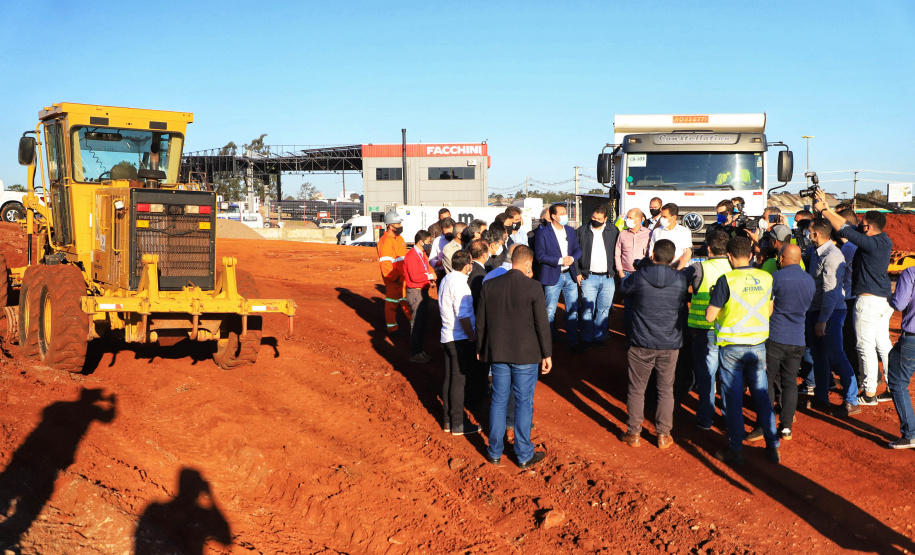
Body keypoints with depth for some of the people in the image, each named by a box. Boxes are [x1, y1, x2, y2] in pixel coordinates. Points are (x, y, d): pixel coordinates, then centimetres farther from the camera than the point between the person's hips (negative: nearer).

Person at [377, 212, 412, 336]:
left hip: (403, 276, 8)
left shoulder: (400, 238, 12)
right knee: (392, 302, 3)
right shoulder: (385, 242, -19)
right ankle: (392, 329, 13)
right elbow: (385, 264, -22)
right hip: (392, 279, -8)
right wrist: (395, 278, -22)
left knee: (405, 300, 17)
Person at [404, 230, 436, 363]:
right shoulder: (412, 256, -17)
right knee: (417, 323, -6)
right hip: (415, 292, -10)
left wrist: (430, 279, 3)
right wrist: (430, 276, -13)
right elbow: (414, 276, -24)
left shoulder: (422, 254, 14)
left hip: (423, 291, 10)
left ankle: (419, 350, 25)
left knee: (422, 322, 16)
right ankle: (415, 354, 1)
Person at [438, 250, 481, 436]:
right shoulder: (459, 284, -20)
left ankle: (448, 420, 23)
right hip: (460, 338, -9)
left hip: (447, 336, 9)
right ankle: (457, 424, 7)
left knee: (449, 378, 14)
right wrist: (472, 336, -14)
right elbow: (463, 316, -23)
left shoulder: (446, 279, 8)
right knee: (459, 380, -1)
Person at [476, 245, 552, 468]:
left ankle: (495, 452, 23)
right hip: (525, 355, -3)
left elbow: (480, 322, 5)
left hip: (498, 353, 3)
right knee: (524, 404, 8)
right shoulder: (533, 287, -12)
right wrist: (547, 354, 1)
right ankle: (524, 455, 17)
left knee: (498, 401, 14)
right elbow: (542, 324, -10)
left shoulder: (489, 285, -1)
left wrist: (481, 350, 17)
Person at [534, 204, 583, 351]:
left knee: (573, 311, 7)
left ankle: (573, 342, 16)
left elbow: (578, 250, 13)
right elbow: (539, 255, -11)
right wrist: (560, 261, -17)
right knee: (549, 312, 0)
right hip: (552, 277, -5)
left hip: (570, 275, 5)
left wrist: (572, 258, -9)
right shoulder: (543, 233, -7)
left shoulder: (570, 231, 10)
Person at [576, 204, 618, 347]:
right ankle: (586, 338, 8)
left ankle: (599, 336, 17)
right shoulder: (583, 231, 4)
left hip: (608, 278, 1)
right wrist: (577, 272, 0)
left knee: (604, 309, 6)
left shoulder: (613, 231, 6)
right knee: (588, 309, -2)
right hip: (588, 277, -1)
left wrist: (616, 271, 3)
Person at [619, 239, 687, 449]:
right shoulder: (680, 280, -7)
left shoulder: (639, 277, -12)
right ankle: (663, 434, 18)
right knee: (666, 390, 14)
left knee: (636, 389, 11)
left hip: (641, 342, -1)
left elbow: (623, 288, 8)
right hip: (670, 344, 1)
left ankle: (633, 433, 18)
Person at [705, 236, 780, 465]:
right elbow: (769, 311, 12)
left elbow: (710, 316, -11)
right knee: (762, 395, 14)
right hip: (758, 345, 4)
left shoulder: (726, 280, -14)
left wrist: (714, 297, 7)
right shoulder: (766, 278, 0)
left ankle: (735, 450, 11)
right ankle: (772, 447, 19)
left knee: (734, 399, 5)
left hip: (732, 347, -4)